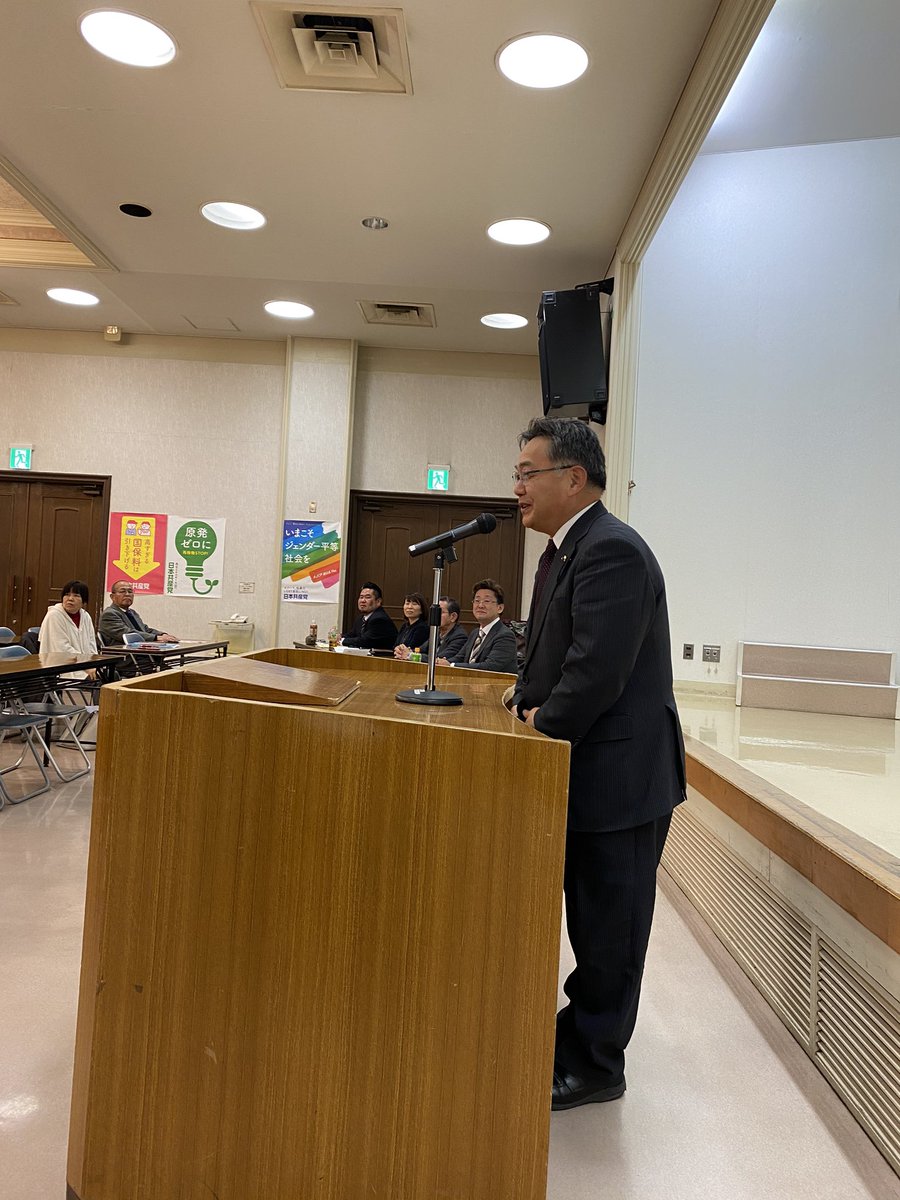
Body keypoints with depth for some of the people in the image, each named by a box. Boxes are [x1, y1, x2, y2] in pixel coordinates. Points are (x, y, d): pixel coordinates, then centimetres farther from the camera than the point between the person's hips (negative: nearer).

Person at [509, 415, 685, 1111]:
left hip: (620, 776, -10)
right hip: (588, 772, 10)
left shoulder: (612, 551, -21)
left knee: (609, 924, 6)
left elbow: (598, 671, -27)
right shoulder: (564, 551, 12)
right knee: (591, 917, 22)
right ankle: (581, 1030, 40)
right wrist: (529, 703, 2)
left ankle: (595, 1066, 24)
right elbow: (544, 651, 18)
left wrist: (543, 737, -15)